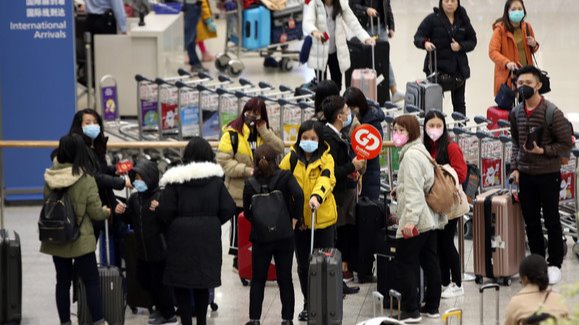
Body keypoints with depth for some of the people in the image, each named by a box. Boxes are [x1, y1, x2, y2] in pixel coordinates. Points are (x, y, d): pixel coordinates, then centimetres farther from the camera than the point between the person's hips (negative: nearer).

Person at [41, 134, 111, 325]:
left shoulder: (50, 176, -5)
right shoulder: (86, 180, -17)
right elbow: (95, 211, -12)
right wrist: (106, 212, 10)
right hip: (80, 240, -4)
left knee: (63, 281, 13)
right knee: (91, 281, 4)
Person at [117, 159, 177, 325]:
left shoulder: (160, 197, -17)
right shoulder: (134, 198, 5)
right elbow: (130, 220, 14)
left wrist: (159, 210, -35)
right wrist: (121, 213, -6)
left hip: (158, 249, -8)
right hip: (142, 249, 8)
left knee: (159, 282, 3)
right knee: (143, 279, 18)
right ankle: (160, 308, 37)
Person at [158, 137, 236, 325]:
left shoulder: (175, 179, -8)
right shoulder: (215, 179, 1)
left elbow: (164, 211, -12)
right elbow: (228, 208, -2)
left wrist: (174, 224, 7)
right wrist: (213, 223, 13)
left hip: (181, 237, -3)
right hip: (208, 238, 3)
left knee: (180, 283, 4)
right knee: (203, 282, 14)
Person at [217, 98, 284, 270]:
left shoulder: (265, 133, 9)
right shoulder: (232, 133, -10)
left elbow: (279, 149, -6)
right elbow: (223, 159, -16)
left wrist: (263, 131, -14)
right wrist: (246, 170, -20)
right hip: (239, 190, -5)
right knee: (239, 225, 4)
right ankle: (238, 258, 15)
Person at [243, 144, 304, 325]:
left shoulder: (250, 184, -2)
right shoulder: (285, 177, -6)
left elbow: (247, 212, -1)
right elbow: (298, 194, -22)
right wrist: (295, 218, -10)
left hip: (260, 237, 0)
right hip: (284, 236, 0)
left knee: (258, 280, 10)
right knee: (285, 279, 8)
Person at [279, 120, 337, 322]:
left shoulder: (326, 158, -5)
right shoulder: (291, 158, 0)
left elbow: (325, 180, -22)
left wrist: (316, 197, -42)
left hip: (323, 219, -2)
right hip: (299, 220, 2)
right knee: (303, 265, 10)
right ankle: (308, 304, 24)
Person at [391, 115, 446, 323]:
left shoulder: (411, 155, -15)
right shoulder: (421, 151, 16)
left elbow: (414, 190, -22)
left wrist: (410, 219, -26)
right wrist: (399, 191, 21)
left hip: (416, 220, -10)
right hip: (431, 218, 10)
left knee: (405, 263, -6)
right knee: (429, 262, 12)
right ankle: (432, 307, 17)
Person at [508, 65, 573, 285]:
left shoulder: (552, 113, -14)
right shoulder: (516, 113, 3)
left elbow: (566, 144, -9)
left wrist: (543, 150, -21)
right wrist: (515, 168, 6)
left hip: (548, 174, -5)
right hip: (525, 174, 5)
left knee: (551, 221, 5)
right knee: (531, 222, 11)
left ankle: (555, 264, 15)